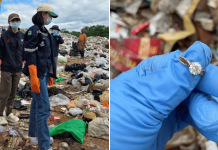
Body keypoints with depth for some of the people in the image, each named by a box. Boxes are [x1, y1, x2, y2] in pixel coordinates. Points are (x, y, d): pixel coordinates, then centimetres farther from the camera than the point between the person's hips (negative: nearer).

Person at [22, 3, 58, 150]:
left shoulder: (45, 32, 15)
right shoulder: (33, 30, -11)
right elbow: (30, 55, -18)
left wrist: (51, 74, 18)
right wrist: (34, 78, -24)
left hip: (45, 73, 9)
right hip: (37, 73, -9)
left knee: (37, 103, 18)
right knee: (44, 108, -10)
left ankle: (33, 132, 33)